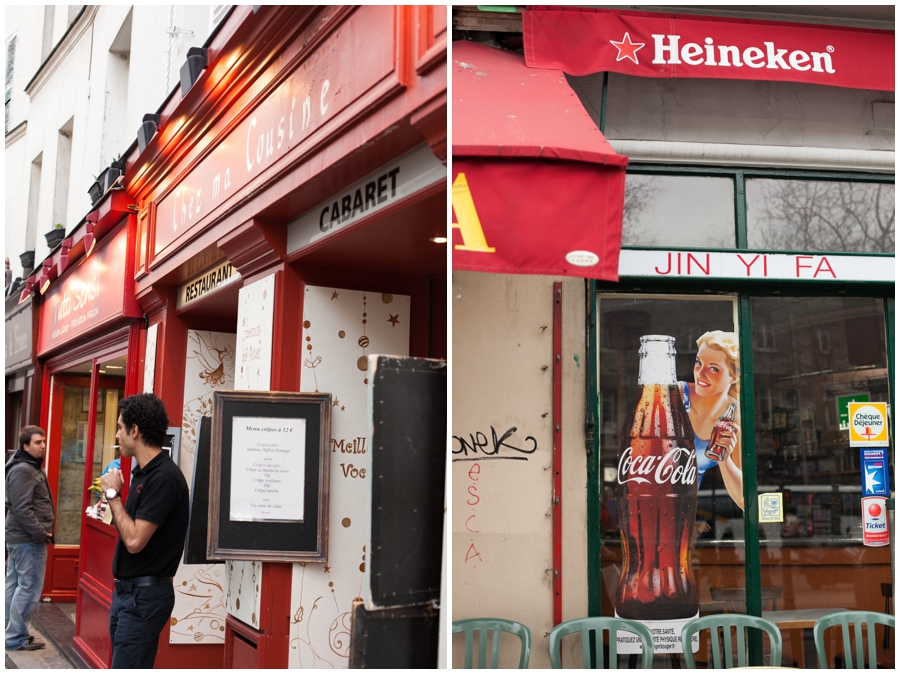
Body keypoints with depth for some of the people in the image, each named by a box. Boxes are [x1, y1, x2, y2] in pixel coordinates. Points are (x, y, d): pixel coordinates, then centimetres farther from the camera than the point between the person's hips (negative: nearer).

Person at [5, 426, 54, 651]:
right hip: (29, 539, -11)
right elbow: (21, 509, -23)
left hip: (19, 537, 11)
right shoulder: (22, 470, -17)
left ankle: (10, 633, 23)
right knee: (29, 588, -6)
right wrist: (40, 532, -20)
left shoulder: (30, 467, 16)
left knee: (14, 585, 14)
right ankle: (16, 638, 0)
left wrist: (40, 531, 16)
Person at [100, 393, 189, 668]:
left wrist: (114, 494, -13)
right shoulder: (143, 473, 10)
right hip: (125, 590, 10)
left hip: (144, 594, -10)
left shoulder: (164, 477, -19)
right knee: (121, 664, 16)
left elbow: (134, 540, -24)